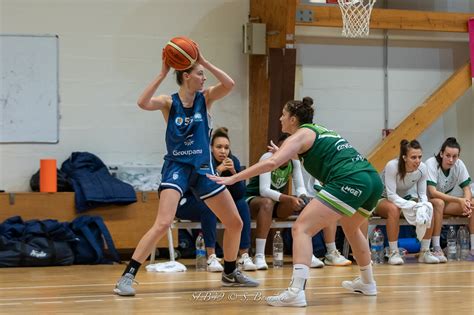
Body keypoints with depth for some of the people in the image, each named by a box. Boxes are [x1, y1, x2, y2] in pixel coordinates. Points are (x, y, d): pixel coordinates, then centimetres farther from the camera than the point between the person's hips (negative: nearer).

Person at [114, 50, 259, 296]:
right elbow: (143, 103, -26)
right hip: (176, 167, -5)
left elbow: (229, 84, -16)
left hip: (203, 168, 5)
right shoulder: (169, 102, -6)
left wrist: (204, 62, -19)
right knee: (163, 224, -24)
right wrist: (162, 73, -25)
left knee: (235, 223, 9)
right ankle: (127, 277, -19)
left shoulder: (205, 98, 2)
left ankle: (230, 273, 32)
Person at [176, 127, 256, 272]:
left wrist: (233, 173, -29)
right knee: (208, 206, -35)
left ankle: (244, 257, -22)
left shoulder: (233, 161, -9)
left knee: (242, 205, -19)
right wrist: (218, 171, -38)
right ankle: (211, 258, -37)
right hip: (188, 204, -5)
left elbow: (240, 194, -15)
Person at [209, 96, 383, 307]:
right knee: (350, 228, 35)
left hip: (349, 181, -9)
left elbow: (271, 163, -8)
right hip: (373, 179, 9)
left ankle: (296, 292, -26)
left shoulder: (302, 134, 6)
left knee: (301, 228, -10)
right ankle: (367, 283, 48)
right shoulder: (322, 131, 29)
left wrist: (232, 178, -7)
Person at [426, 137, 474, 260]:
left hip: (448, 201, 5)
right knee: (439, 203, -38)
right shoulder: (431, 163, -22)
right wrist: (459, 200, -37)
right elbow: (432, 192, -31)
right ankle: (436, 249, -35)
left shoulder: (459, 164, -8)